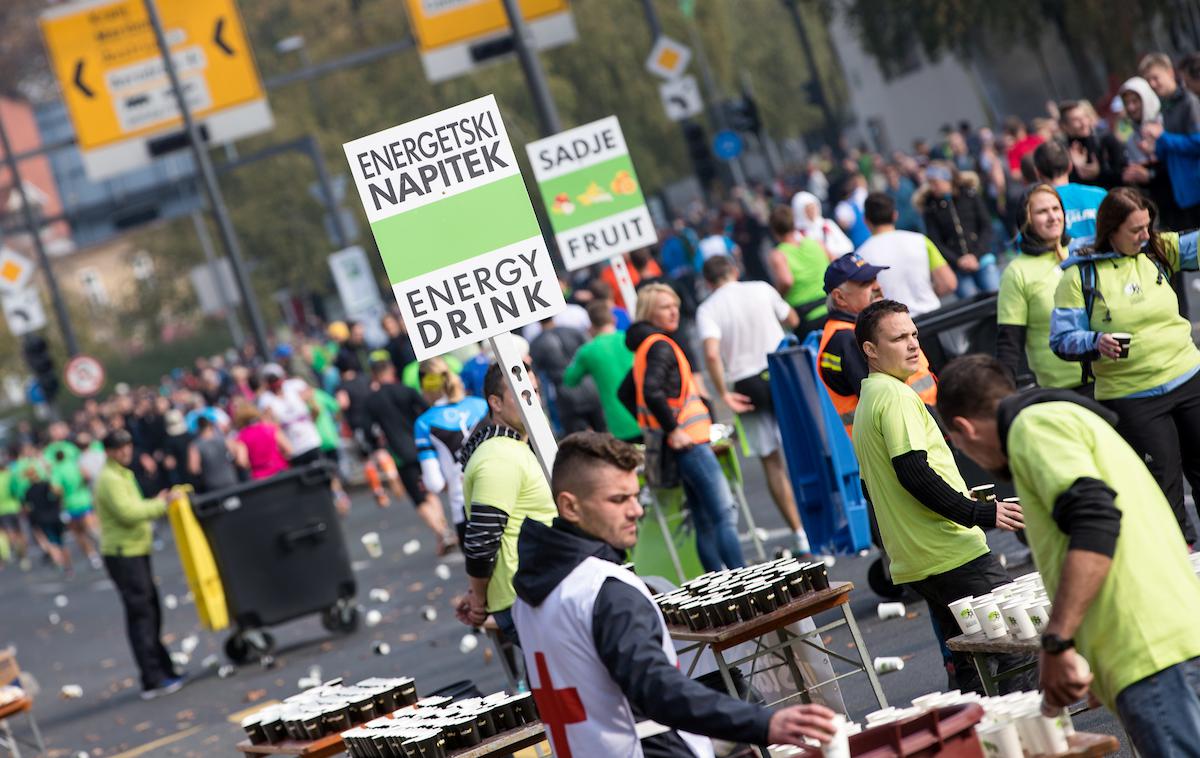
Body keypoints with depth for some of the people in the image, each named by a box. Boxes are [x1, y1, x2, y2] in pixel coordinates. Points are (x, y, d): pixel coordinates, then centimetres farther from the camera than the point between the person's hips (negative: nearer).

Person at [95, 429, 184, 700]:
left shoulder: (123, 475, 18)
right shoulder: (110, 479, -15)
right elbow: (127, 513, -23)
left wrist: (155, 504, 7)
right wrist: (161, 505, -18)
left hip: (135, 552, 10)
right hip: (123, 555, -10)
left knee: (150, 614, 15)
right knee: (141, 615, -10)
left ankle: (163, 672, 24)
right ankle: (153, 681, -10)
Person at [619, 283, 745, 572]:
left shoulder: (645, 346, 17)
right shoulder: (660, 345, -13)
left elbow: (625, 393, 27)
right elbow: (652, 391, -27)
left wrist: (650, 424, 23)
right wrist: (673, 430, -20)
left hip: (684, 442, 10)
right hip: (689, 440, -10)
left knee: (705, 522, 10)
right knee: (723, 516, -12)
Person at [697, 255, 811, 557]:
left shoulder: (707, 309, -5)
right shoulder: (762, 290, 1)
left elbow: (712, 353, -19)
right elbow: (792, 320, 15)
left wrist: (724, 394, -12)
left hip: (746, 386, -1)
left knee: (771, 461, 7)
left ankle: (800, 535, 5)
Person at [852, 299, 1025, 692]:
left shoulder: (866, 402, 18)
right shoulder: (896, 396, -13)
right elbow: (914, 474, -23)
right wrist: (980, 513, -19)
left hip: (915, 564, 10)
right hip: (954, 554, -10)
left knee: (968, 665, 12)